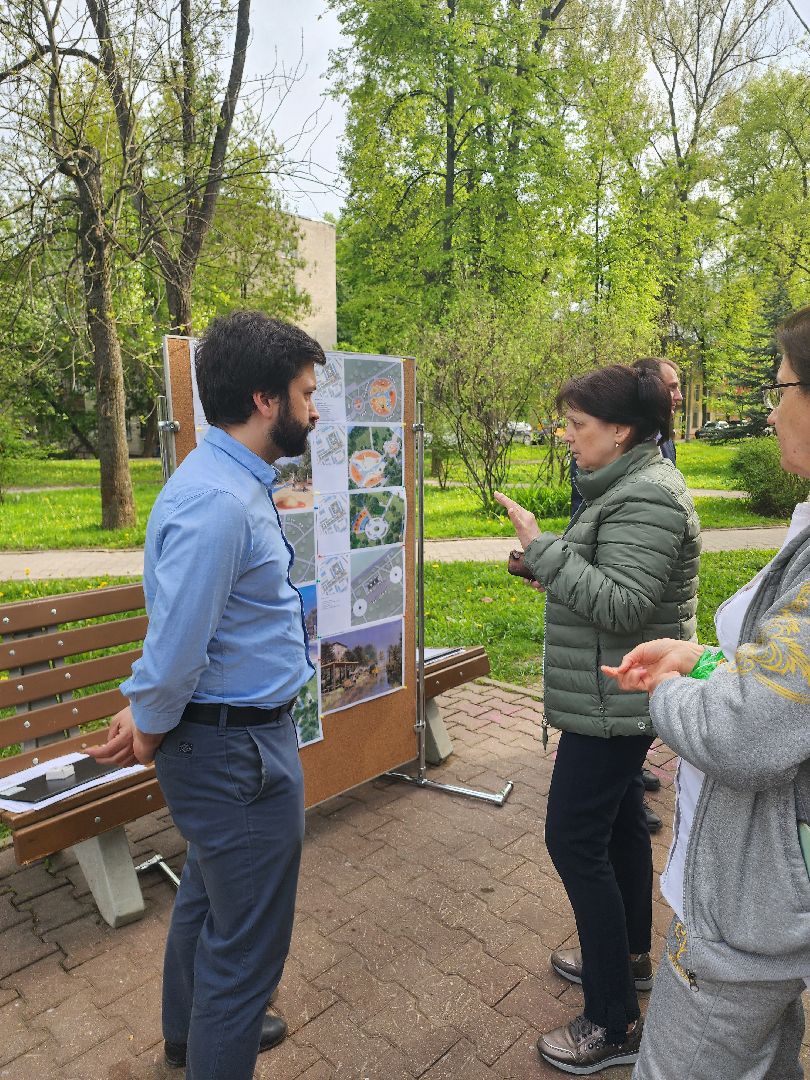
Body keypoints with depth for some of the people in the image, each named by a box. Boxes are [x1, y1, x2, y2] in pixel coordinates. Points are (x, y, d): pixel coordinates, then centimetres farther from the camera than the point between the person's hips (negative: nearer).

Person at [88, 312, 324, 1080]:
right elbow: (176, 647, -26)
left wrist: (146, 709, 4)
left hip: (223, 740, 10)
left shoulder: (236, 482, 6)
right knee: (247, 944, 10)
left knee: (207, 896, 30)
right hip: (239, 749, -10)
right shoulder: (218, 501, -27)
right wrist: (153, 728, -8)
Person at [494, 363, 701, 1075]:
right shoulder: (631, 485, 11)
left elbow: (622, 605, -28)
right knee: (619, 820, 21)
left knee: (574, 836, -2)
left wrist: (543, 547, -28)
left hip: (613, 703, -10)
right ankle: (630, 956, 42)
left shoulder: (647, 498, -21)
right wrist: (546, 559, 6)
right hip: (617, 701, 10)